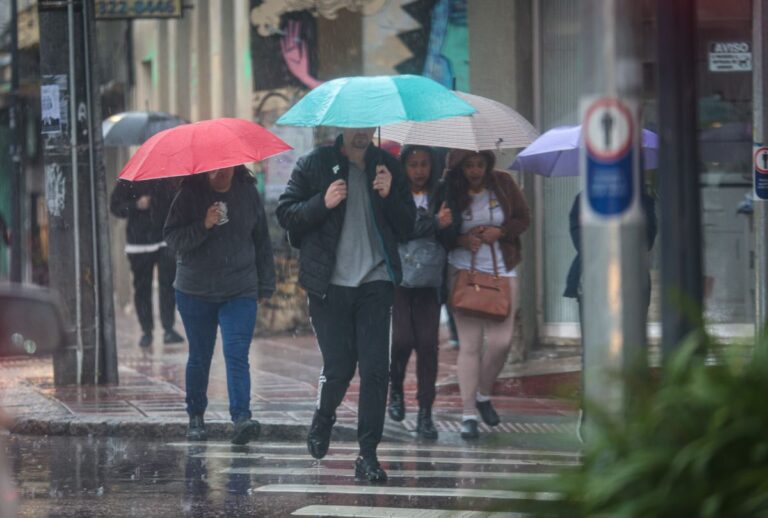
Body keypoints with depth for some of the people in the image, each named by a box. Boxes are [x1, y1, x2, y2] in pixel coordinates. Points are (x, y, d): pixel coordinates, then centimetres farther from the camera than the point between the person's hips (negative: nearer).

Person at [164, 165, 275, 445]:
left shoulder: (248, 193, 4)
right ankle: (195, 417, 25)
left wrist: (265, 285, 12)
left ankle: (241, 417, -23)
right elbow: (173, 238, -8)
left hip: (241, 292, 0)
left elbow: (262, 241, 12)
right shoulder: (190, 195, -3)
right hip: (195, 292, 0)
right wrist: (203, 226, -23)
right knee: (199, 357, 9)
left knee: (236, 354, -14)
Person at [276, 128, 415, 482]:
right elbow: (285, 214, 1)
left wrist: (388, 196, -6)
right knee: (338, 368, 0)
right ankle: (322, 420, 32)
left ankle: (368, 455, -2)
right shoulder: (315, 164, 3)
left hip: (375, 282, 2)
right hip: (330, 283, -2)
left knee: (375, 370, -7)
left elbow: (406, 226, 12)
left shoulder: (387, 167, 11)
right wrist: (323, 203, -15)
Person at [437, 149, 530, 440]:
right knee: (469, 343, -5)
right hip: (463, 270, -2)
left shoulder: (503, 184, 0)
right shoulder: (450, 192, -4)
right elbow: (441, 235, 3)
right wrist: (462, 241, -17)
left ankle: (483, 394, 22)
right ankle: (468, 413, 0)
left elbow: (523, 218, 7)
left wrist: (499, 232, -10)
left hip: (502, 271, 2)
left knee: (501, 340, -5)